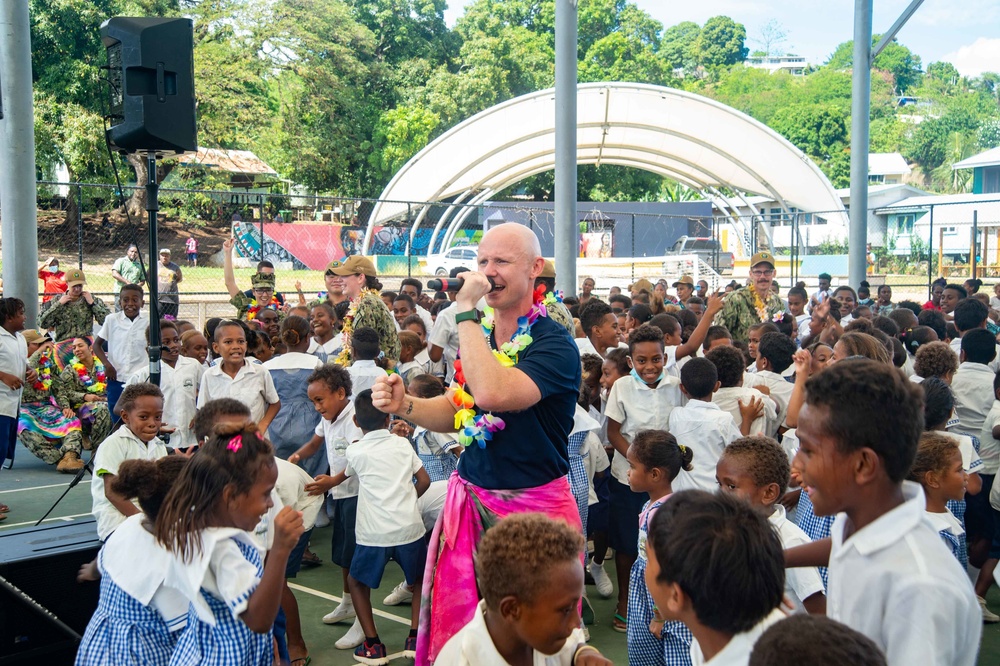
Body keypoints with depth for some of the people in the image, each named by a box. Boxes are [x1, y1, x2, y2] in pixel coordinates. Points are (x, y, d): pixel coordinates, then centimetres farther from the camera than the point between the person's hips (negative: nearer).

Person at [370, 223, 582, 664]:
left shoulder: (554, 344, -16)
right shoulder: (480, 334, 7)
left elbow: (491, 394, -33)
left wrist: (466, 312, -24)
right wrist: (404, 406, -5)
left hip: (533, 507, -6)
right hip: (471, 499, 6)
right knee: (456, 627, 12)